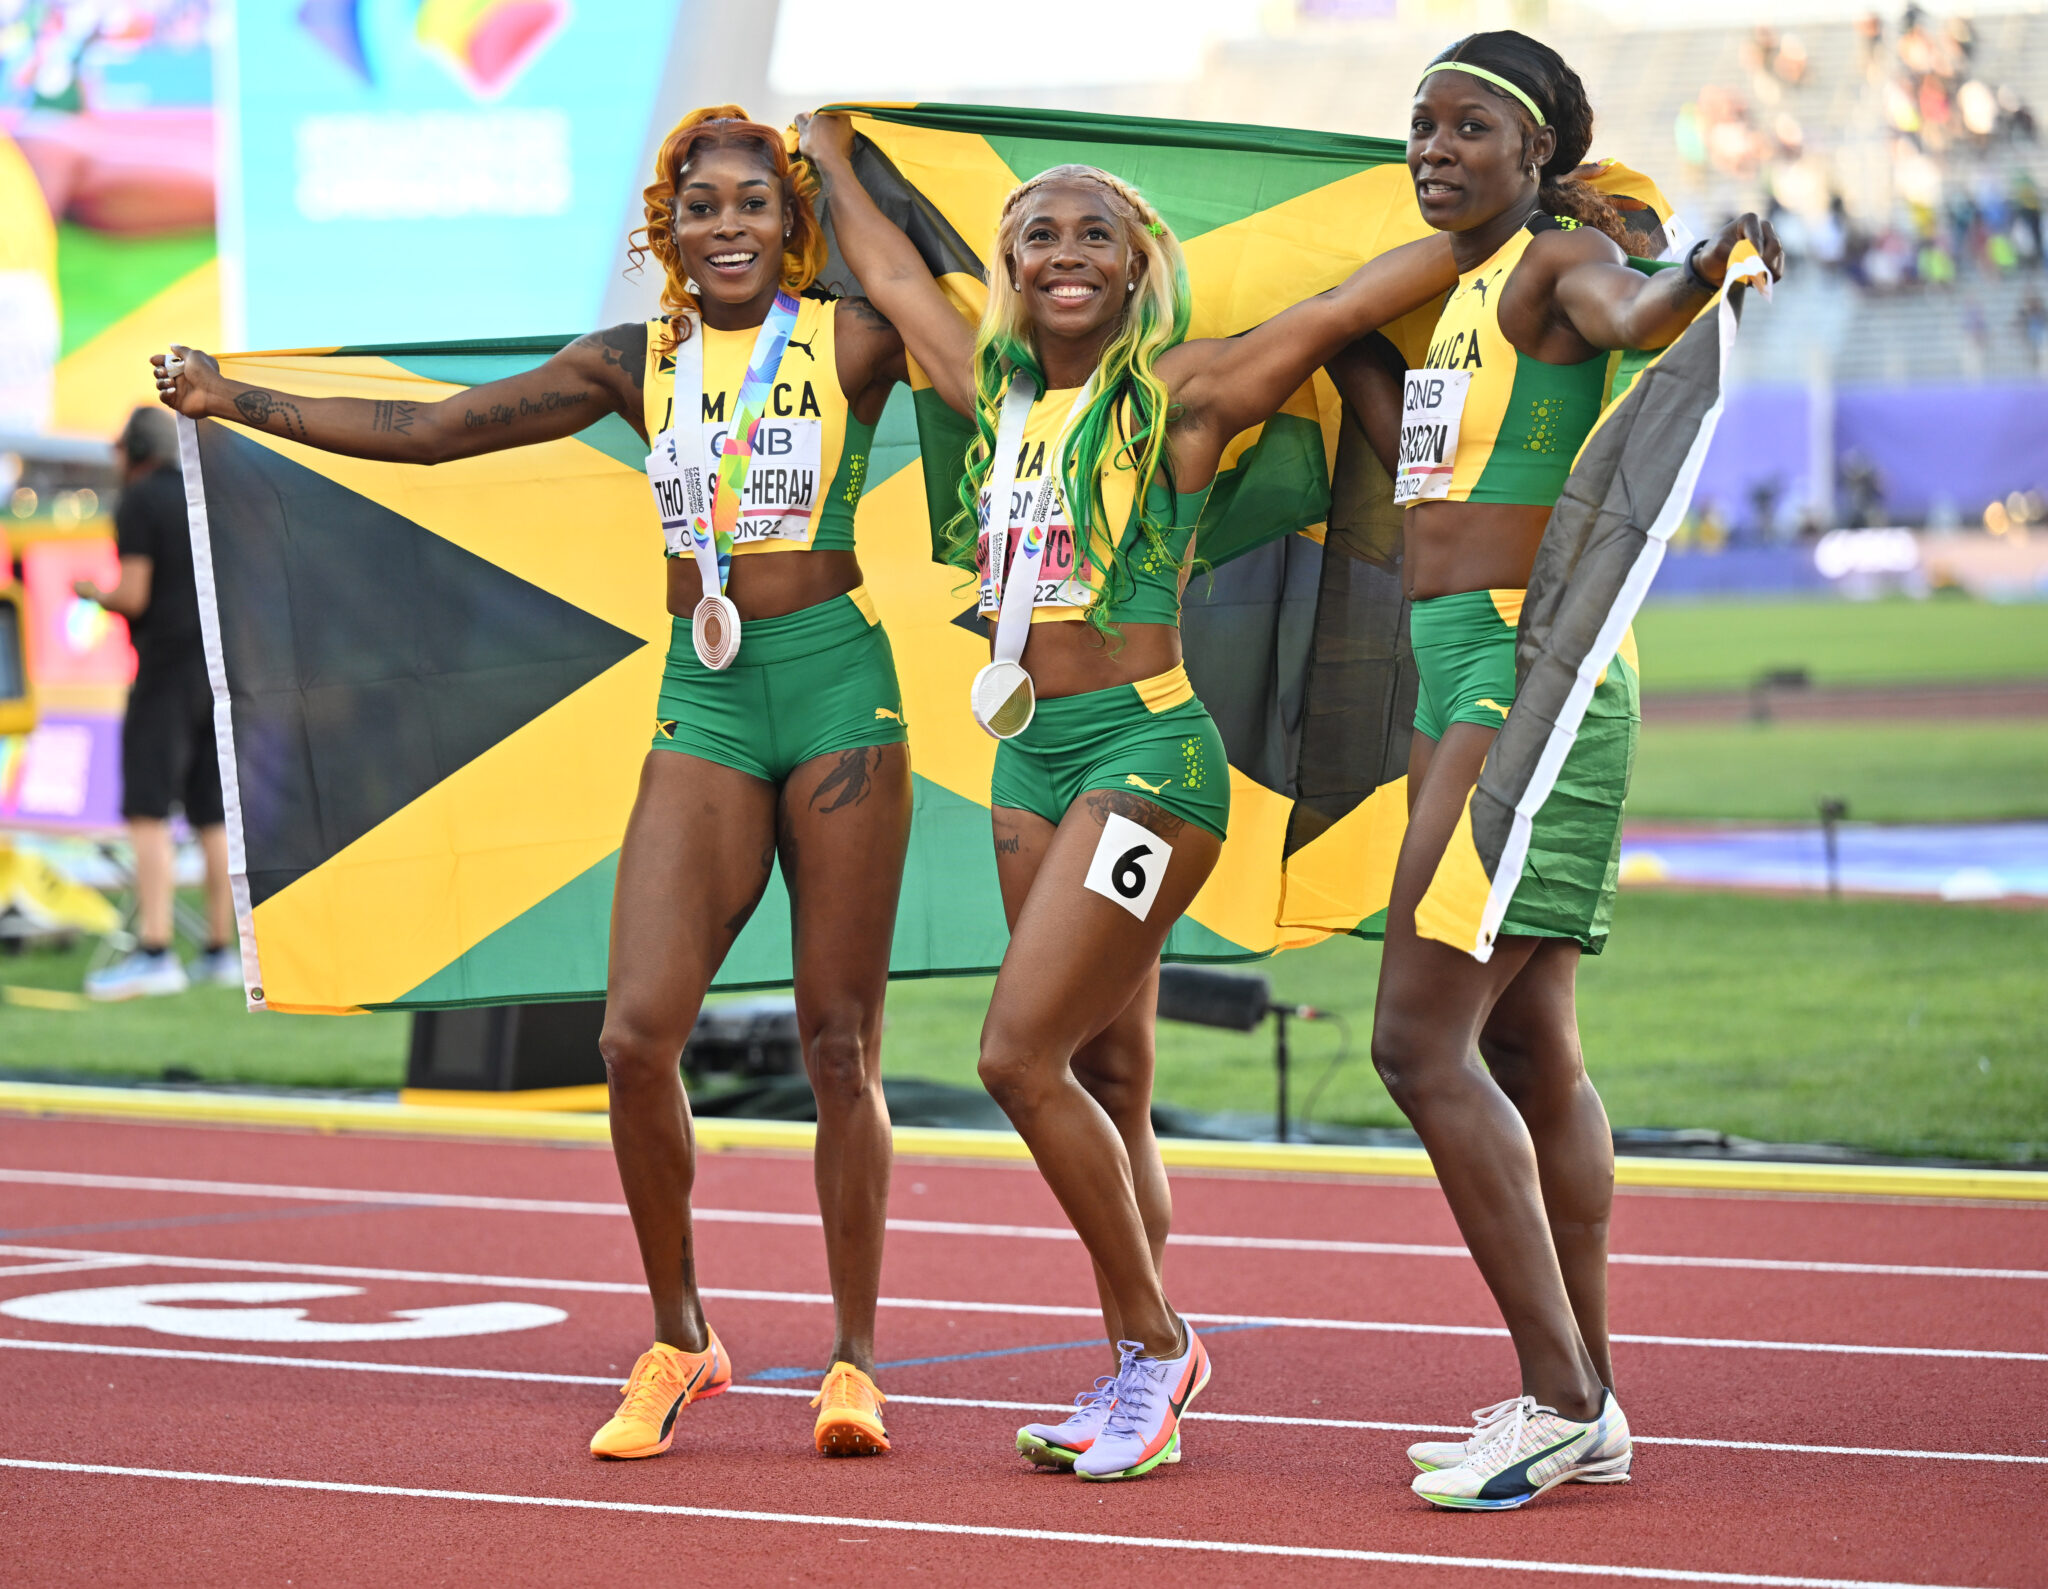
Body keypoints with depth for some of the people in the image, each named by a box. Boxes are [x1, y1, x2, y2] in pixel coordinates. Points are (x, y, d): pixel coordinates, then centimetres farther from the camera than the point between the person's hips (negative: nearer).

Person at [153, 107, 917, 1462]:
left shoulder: (856, 342, 1)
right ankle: (680, 1343, 8)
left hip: (840, 689, -3)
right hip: (705, 702, 3)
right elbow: (425, 429, 11)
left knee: (839, 1045, 0)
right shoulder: (637, 363, 9)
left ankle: (855, 1361, 10)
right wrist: (237, 401, 9)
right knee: (638, 1033, -9)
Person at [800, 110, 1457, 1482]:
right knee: (1105, 1082, 8)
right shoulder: (1000, 392, 12)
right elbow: (892, 273, 28)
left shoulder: (1183, 392, -6)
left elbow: (1358, 301, -10)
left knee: (1022, 1055, -13)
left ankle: (1155, 1341, 0)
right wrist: (832, 156, 39)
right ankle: (1141, 1374, 12)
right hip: (1032, 754, 7)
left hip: (1147, 750, -7)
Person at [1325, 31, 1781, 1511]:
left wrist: (1700, 273, -52)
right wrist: (1352, 356, 23)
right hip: (1454, 667, 10)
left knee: (1422, 1038, -13)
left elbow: (1631, 316, -32)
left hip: (1536, 666, -10)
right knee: (1528, 1049, 11)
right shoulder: (1446, 290, 17)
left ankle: (1559, 1397, -9)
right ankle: (1583, 1402, 16)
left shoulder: (1561, 258, -9)